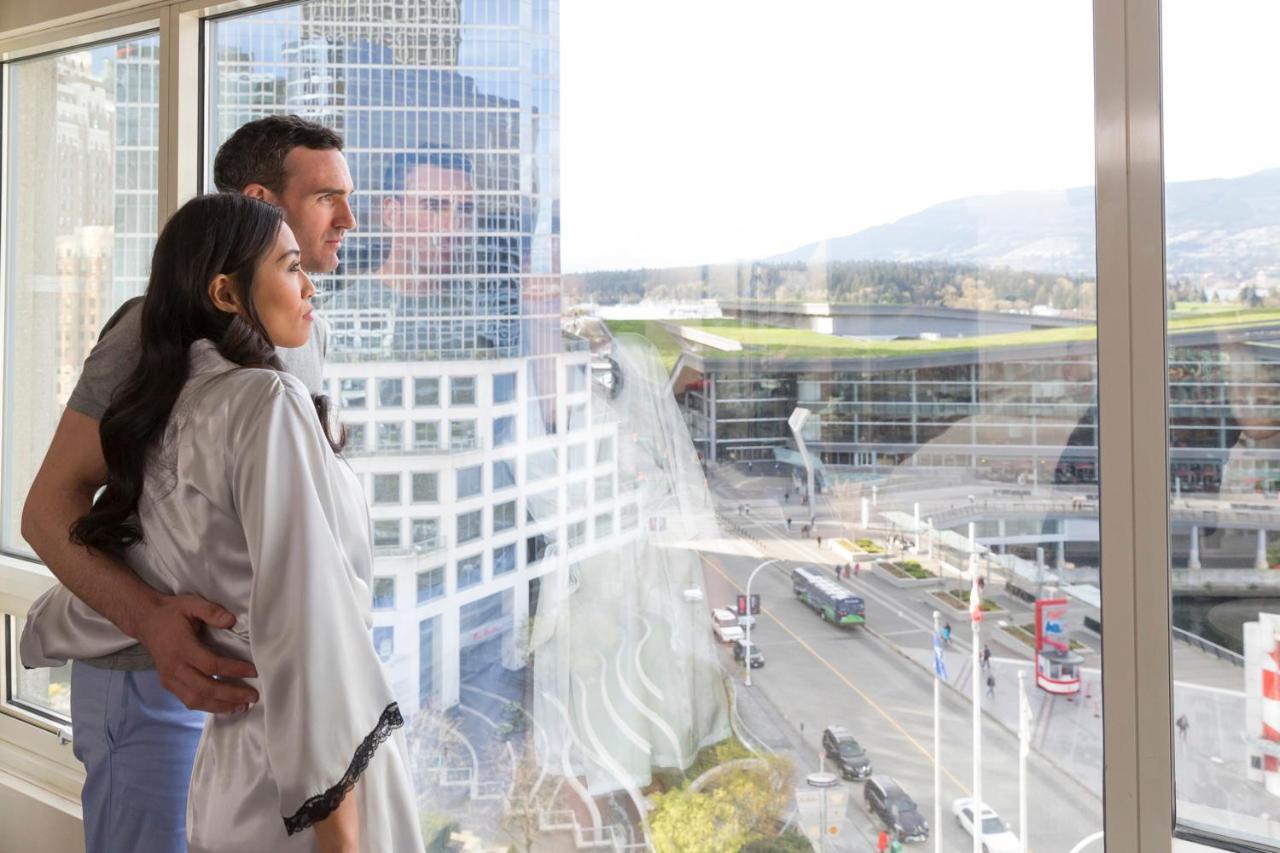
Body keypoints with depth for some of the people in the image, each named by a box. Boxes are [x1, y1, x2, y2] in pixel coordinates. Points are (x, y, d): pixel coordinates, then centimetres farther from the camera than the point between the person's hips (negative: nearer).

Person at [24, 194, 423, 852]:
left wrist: (41, 626, 39)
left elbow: (90, 613, 15)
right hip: (319, 770, -7)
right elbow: (301, 620, -24)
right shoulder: (268, 400, -17)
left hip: (227, 768, 8)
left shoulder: (154, 430, 6)